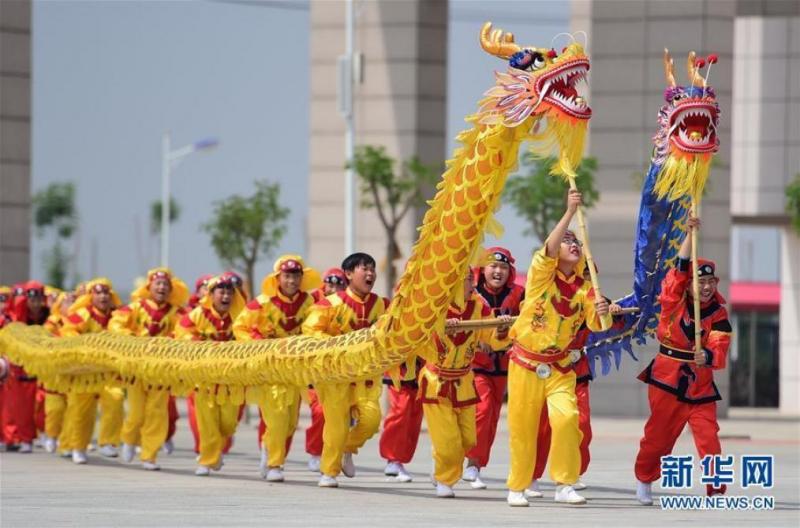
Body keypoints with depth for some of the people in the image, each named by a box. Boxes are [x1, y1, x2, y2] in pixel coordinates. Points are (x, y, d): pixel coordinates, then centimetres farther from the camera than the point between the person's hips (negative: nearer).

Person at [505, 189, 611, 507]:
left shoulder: (584, 289, 1)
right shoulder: (542, 273, -7)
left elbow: (596, 325, -8)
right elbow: (549, 248, -26)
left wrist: (603, 314, -31)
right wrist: (570, 213, -34)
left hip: (559, 367, 2)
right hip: (525, 362, -2)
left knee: (567, 418, -17)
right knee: (522, 427, 1)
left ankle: (564, 485, -7)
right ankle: (517, 488, 18)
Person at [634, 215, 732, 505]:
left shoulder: (719, 315, -4)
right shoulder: (674, 301, -5)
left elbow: (719, 350, -16)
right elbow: (680, 268, -18)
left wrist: (708, 356, -40)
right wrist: (690, 233, -25)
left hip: (700, 385, 0)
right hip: (667, 378, 0)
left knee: (709, 437, -11)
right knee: (659, 435, 9)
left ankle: (717, 489, -6)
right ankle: (644, 479, 32)